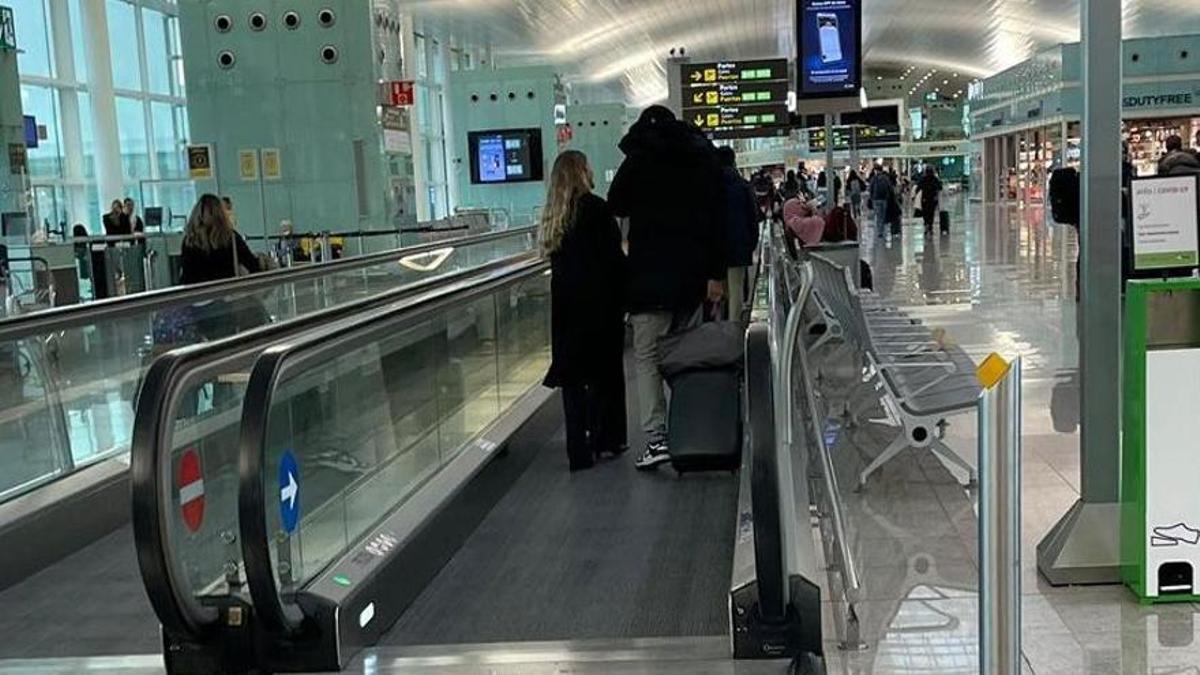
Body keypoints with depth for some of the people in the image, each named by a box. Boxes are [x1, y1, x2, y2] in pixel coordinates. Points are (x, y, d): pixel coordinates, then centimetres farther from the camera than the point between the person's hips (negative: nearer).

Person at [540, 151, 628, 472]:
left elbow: (556, 259, 11)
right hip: (599, 301, -5)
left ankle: (580, 450, 8)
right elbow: (614, 257, -13)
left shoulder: (553, 215, 6)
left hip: (565, 303, 5)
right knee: (606, 371, 10)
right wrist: (626, 294, -4)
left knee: (573, 374, 7)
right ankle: (606, 439, 19)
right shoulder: (595, 208, -11)